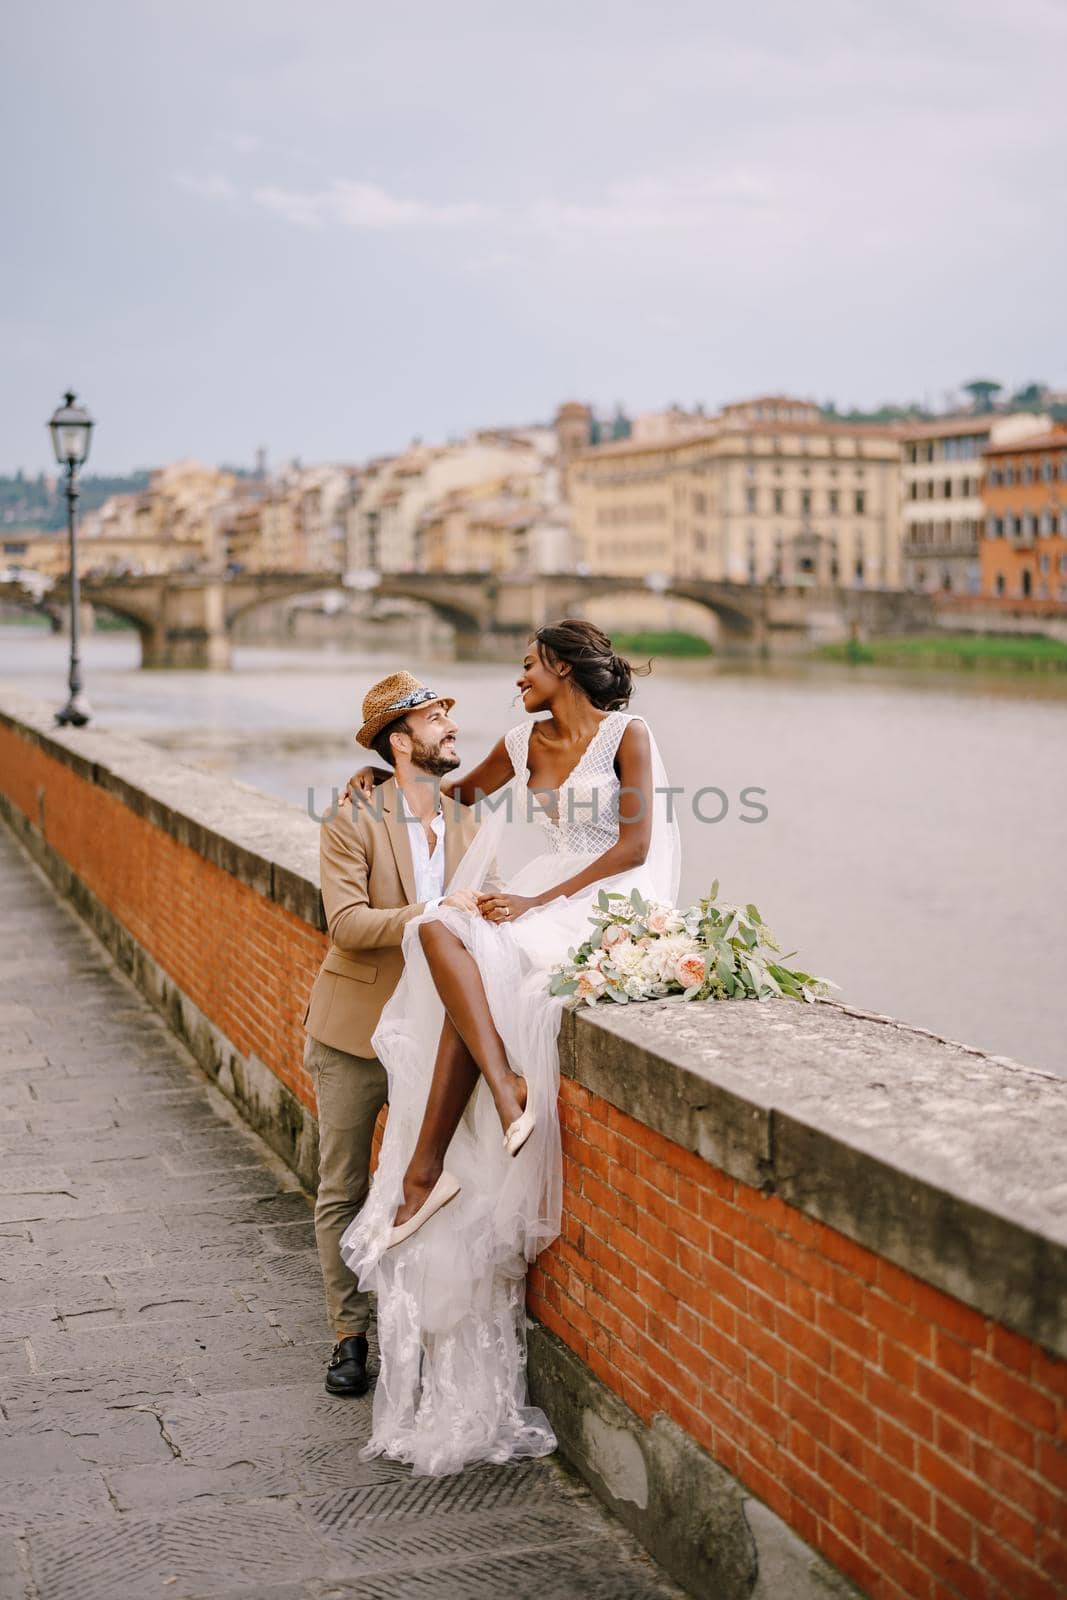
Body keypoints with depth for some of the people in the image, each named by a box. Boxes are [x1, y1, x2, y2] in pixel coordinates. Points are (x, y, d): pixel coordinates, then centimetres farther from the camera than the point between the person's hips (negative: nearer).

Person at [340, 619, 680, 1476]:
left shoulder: (627, 734, -3)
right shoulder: (524, 745, 16)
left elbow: (635, 844, -10)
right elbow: (460, 791, 35)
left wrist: (541, 900, -15)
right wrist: (387, 775, 20)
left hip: (609, 904, -6)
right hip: (544, 898, 6)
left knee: (475, 965, -28)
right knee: (441, 932, -24)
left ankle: (428, 1167, -28)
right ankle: (506, 1088, -37)